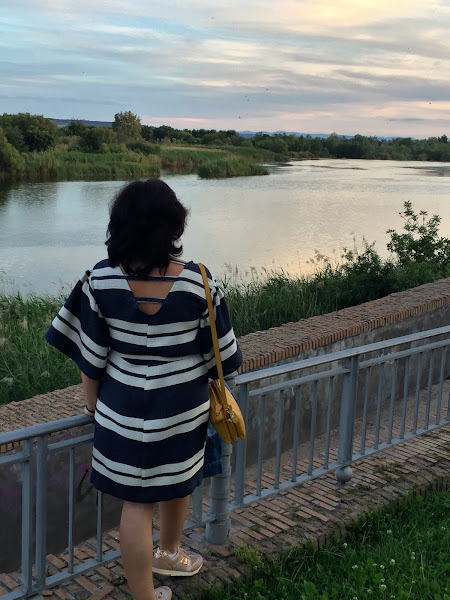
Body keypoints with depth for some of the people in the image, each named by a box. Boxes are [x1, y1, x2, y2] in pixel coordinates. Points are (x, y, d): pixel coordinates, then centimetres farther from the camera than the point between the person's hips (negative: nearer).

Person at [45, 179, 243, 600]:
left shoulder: (101, 280, -16)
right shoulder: (197, 282, -17)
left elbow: (89, 355, -7)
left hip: (125, 407, 0)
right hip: (184, 406, 1)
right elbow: (221, 353, -6)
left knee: (137, 503, 13)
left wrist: (93, 402, 9)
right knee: (178, 482, 26)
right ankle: (168, 552, 52)